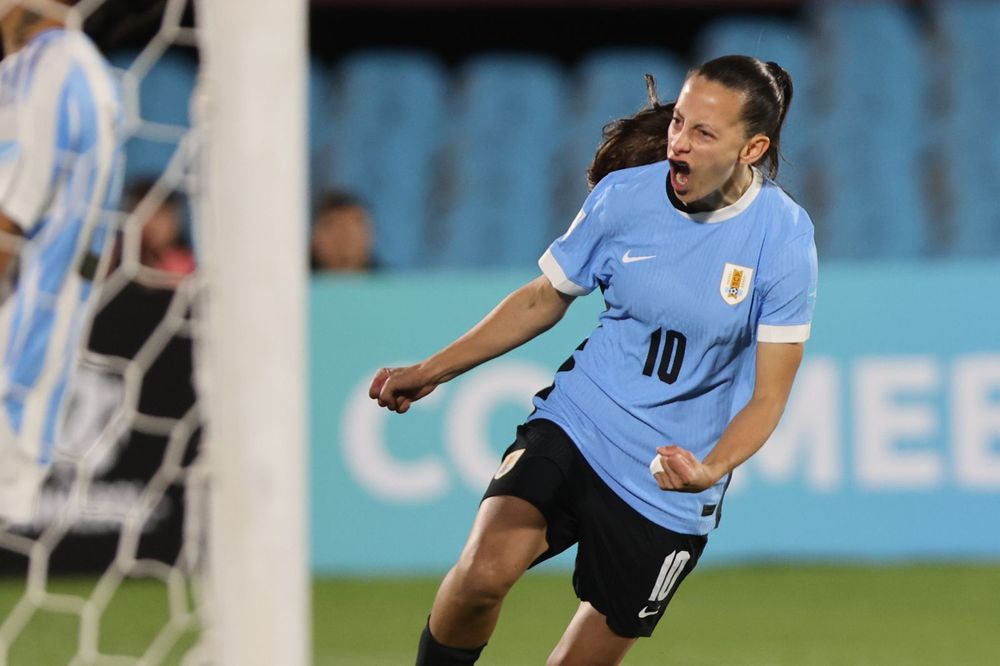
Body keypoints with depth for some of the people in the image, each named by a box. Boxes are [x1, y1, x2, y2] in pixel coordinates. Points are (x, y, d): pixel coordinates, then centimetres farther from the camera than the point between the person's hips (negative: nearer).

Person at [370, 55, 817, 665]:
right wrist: (431, 372, 11)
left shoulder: (783, 237, -13)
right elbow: (545, 299, 12)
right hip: (576, 423, 1)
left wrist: (712, 468, -28)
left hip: (670, 486, -1)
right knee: (485, 571, -25)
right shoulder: (625, 195, -6)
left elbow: (769, 393, -9)